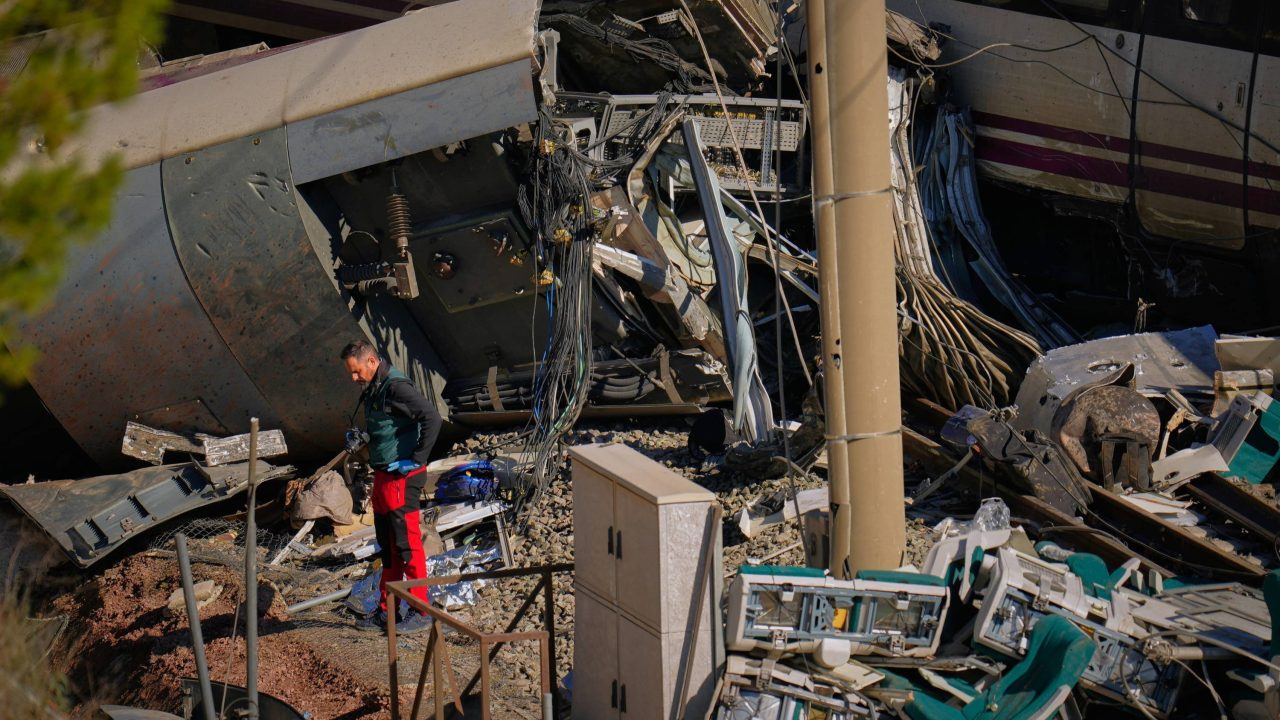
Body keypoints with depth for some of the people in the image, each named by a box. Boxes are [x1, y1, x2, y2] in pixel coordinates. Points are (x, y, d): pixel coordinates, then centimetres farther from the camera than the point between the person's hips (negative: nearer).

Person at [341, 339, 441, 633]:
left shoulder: (396, 386, -18)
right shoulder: (373, 389, 14)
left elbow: (432, 418, -26)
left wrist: (417, 459, -22)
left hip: (402, 477, -10)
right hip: (383, 476, 10)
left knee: (407, 543, -6)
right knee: (387, 546, 16)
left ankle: (421, 612, -1)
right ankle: (386, 609, 24)